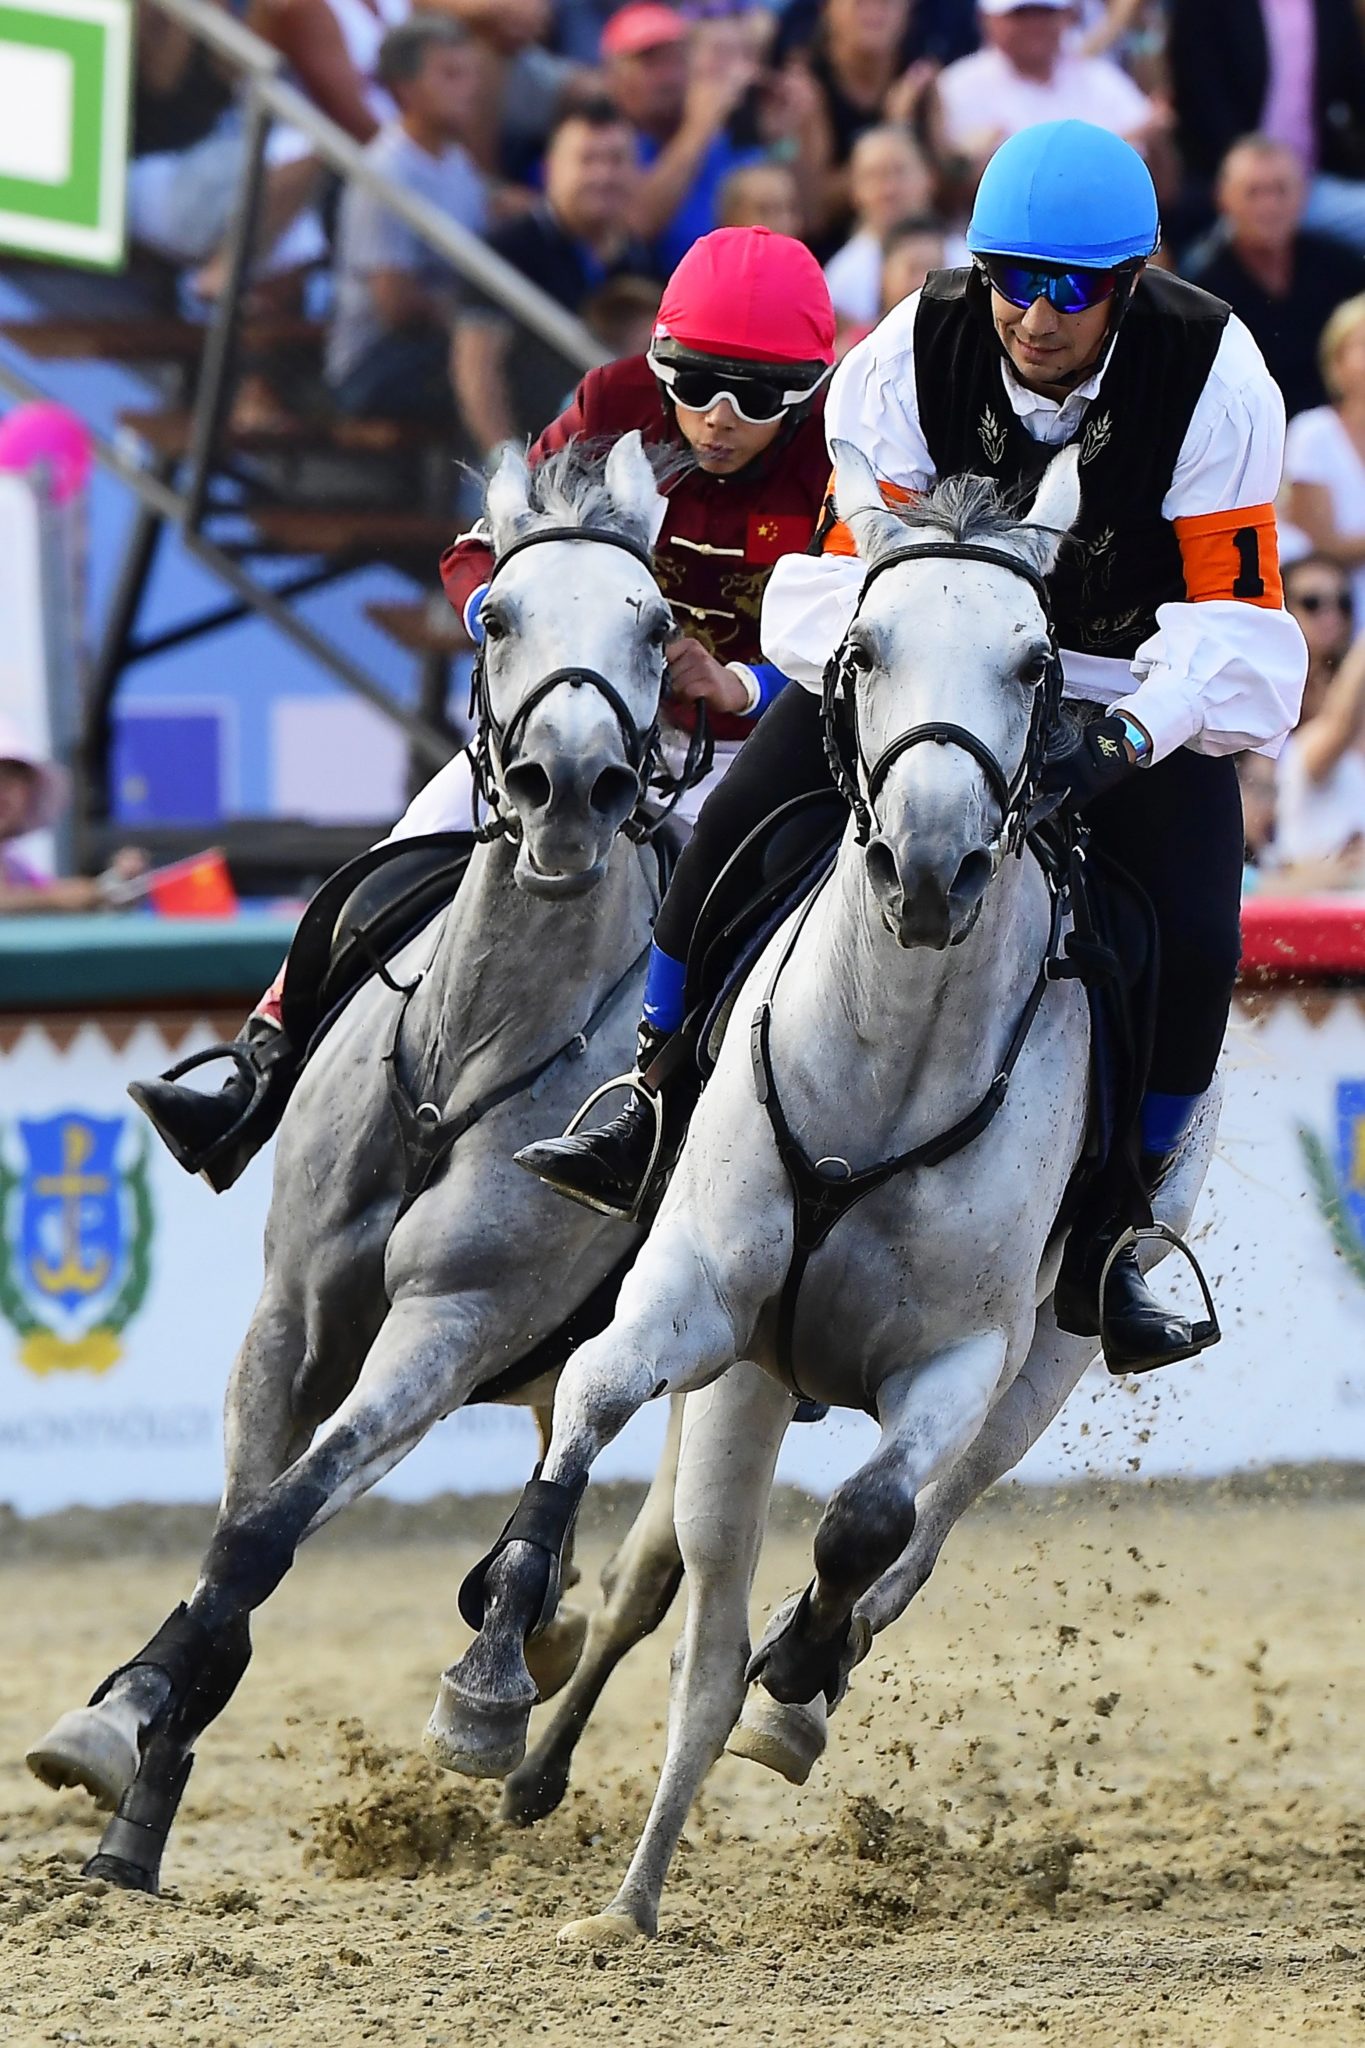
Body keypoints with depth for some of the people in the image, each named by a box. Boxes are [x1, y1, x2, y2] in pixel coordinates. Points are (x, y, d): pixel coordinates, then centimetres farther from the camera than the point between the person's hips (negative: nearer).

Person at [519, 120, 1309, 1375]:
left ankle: (1102, 1243, -7)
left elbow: (1235, 613, -21)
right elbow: (849, 569, -15)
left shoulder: (1212, 377, -21)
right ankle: (653, 1121, -9)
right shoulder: (913, 354, -16)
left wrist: (1131, 729, -38)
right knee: (742, 823, -21)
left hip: (1142, 687, -1)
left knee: (1194, 944, -24)